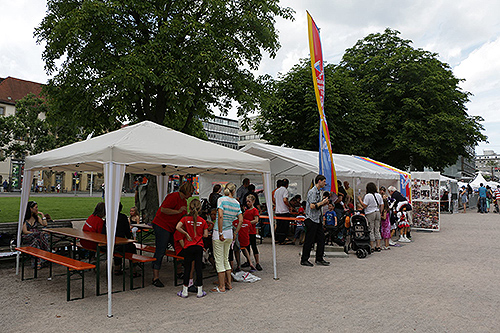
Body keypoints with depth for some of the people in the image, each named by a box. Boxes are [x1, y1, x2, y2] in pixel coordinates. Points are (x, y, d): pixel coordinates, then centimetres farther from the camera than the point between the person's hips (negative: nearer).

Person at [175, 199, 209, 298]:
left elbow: (177, 227, -18)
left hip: (188, 246, -1)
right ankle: (200, 291, 11)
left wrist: (186, 234, -6)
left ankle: (185, 291, 11)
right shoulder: (203, 221, -2)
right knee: (198, 267, 6)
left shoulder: (185, 218, -3)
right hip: (199, 246, 1)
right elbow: (205, 235, -1)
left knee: (187, 268, 6)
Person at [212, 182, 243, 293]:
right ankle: (228, 284, 24)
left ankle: (221, 287, 9)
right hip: (229, 233, 6)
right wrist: (235, 233, 14)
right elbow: (241, 220, 6)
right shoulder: (236, 203, 5)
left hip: (220, 233, -5)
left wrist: (220, 233, -19)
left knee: (219, 260, 3)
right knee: (226, 259, 18)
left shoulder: (222, 200, -11)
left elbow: (220, 216, -22)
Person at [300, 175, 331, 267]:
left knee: (321, 238, 10)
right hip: (311, 219, -10)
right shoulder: (312, 192, -16)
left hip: (317, 219, 10)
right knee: (309, 240, -2)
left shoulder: (318, 192, 15)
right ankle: (304, 260, 9)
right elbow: (312, 206, -24)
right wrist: (322, 202, -14)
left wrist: (324, 203, 6)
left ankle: (319, 259, 20)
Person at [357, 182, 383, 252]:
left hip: (370, 214, -6)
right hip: (377, 213, 6)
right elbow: (382, 205, 10)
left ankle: (372, 247, 2)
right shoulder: (379, 195, 8)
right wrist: (380, 212, 19)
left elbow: (364, 206, -14)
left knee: (371, 230, 0)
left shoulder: (367, 196, -12)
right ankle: (378, 246, 13)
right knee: (377, 230, 11)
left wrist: (359, 200, -3)